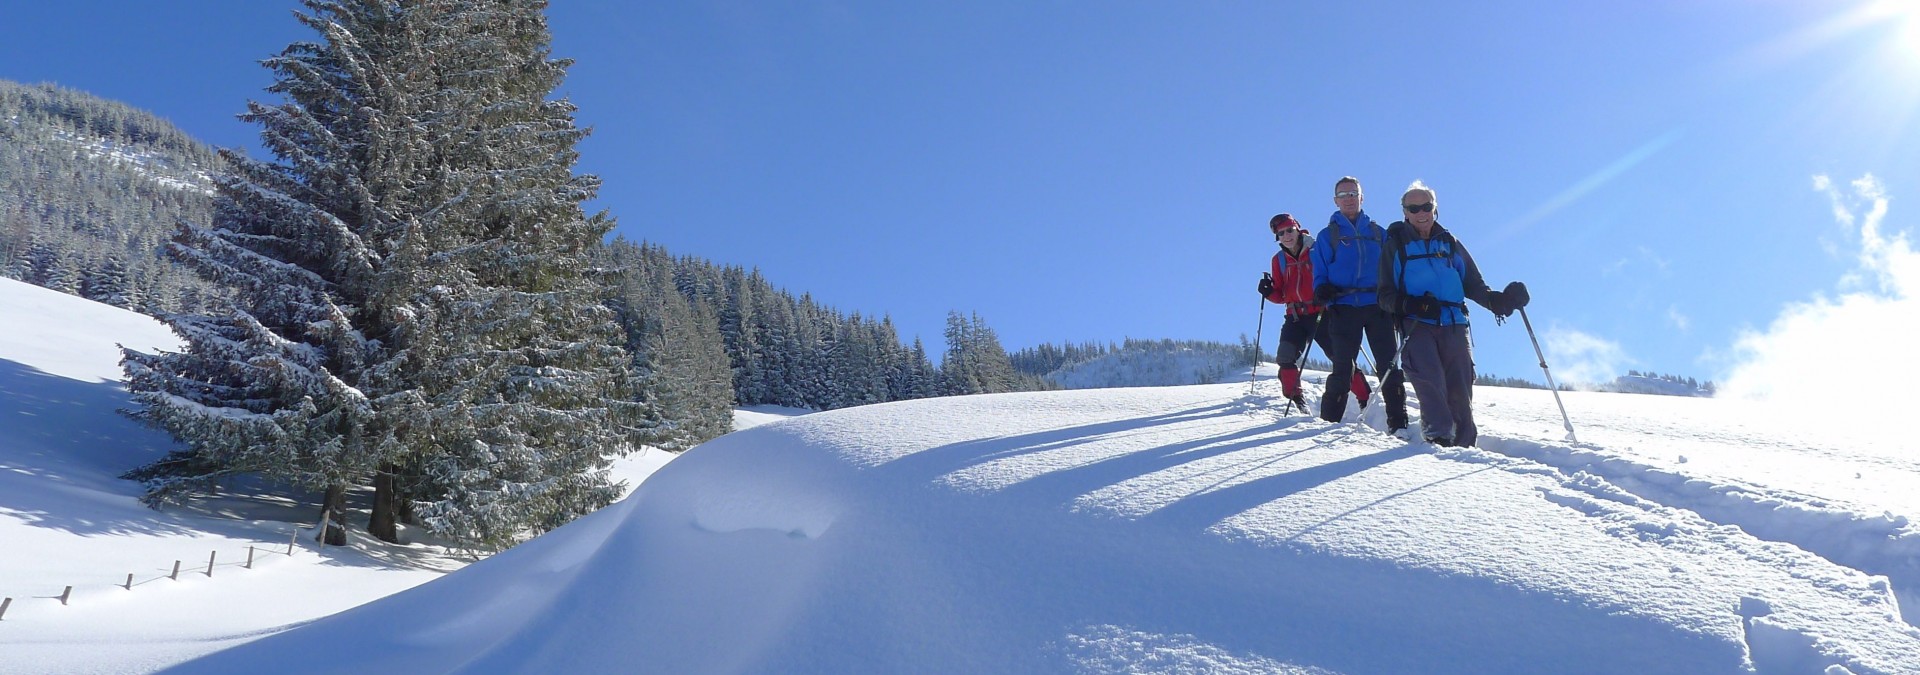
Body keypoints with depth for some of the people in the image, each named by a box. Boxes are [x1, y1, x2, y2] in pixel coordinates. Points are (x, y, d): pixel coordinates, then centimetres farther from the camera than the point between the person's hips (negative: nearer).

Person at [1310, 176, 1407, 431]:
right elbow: (1319, 272, 6)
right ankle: (1329, 421, 1)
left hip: (1378, 307, 2)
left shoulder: (1378, 233, 16)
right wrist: (1322, 290, -16)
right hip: (1344, 309, -2)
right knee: (1342, 368, -4)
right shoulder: (1328, 235, 11)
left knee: (1389, 366, -1)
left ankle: (1398, 422, 3)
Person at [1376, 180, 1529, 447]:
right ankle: (1437, 435, -23)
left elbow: (1473, 284, 21)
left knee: (1460, 389, -6)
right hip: (1416, 325, -3)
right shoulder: (1396, 245, 12)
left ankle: (1465, 443, 0)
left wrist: (1496, 299, 0)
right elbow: (1386, 295, 5)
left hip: (1454, 325, 3)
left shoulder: (1449, 243, 21)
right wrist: (1410, 305, -16)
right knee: (1429, 380, -24)